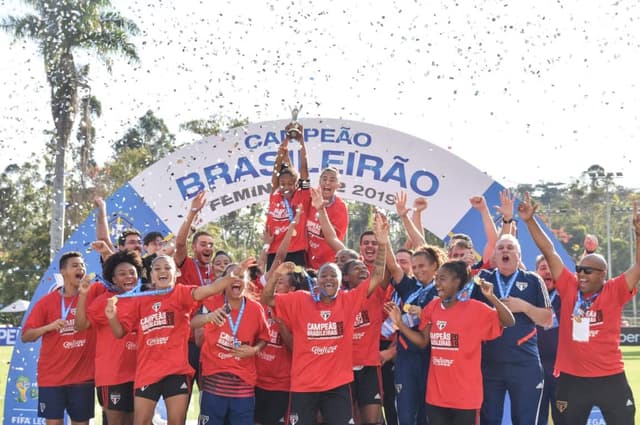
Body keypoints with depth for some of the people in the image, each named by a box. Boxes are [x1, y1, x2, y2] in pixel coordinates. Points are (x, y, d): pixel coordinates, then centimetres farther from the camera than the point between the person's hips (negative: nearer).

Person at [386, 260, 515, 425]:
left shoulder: (474, 308, -10)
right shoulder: (432, 307, 5)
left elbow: (509, 322, -14)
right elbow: (423, 341, 12)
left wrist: (492, 297, -28)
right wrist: (399, 323, 2)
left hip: (464, 394, -5)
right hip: (436, 393, 5)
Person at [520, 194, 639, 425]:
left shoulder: (614, 292, -5)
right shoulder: (569, 288, 0)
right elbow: (548, 251, -1)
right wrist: (530, 220, -6)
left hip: (610, 379, -2)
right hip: (571, 379, 2)